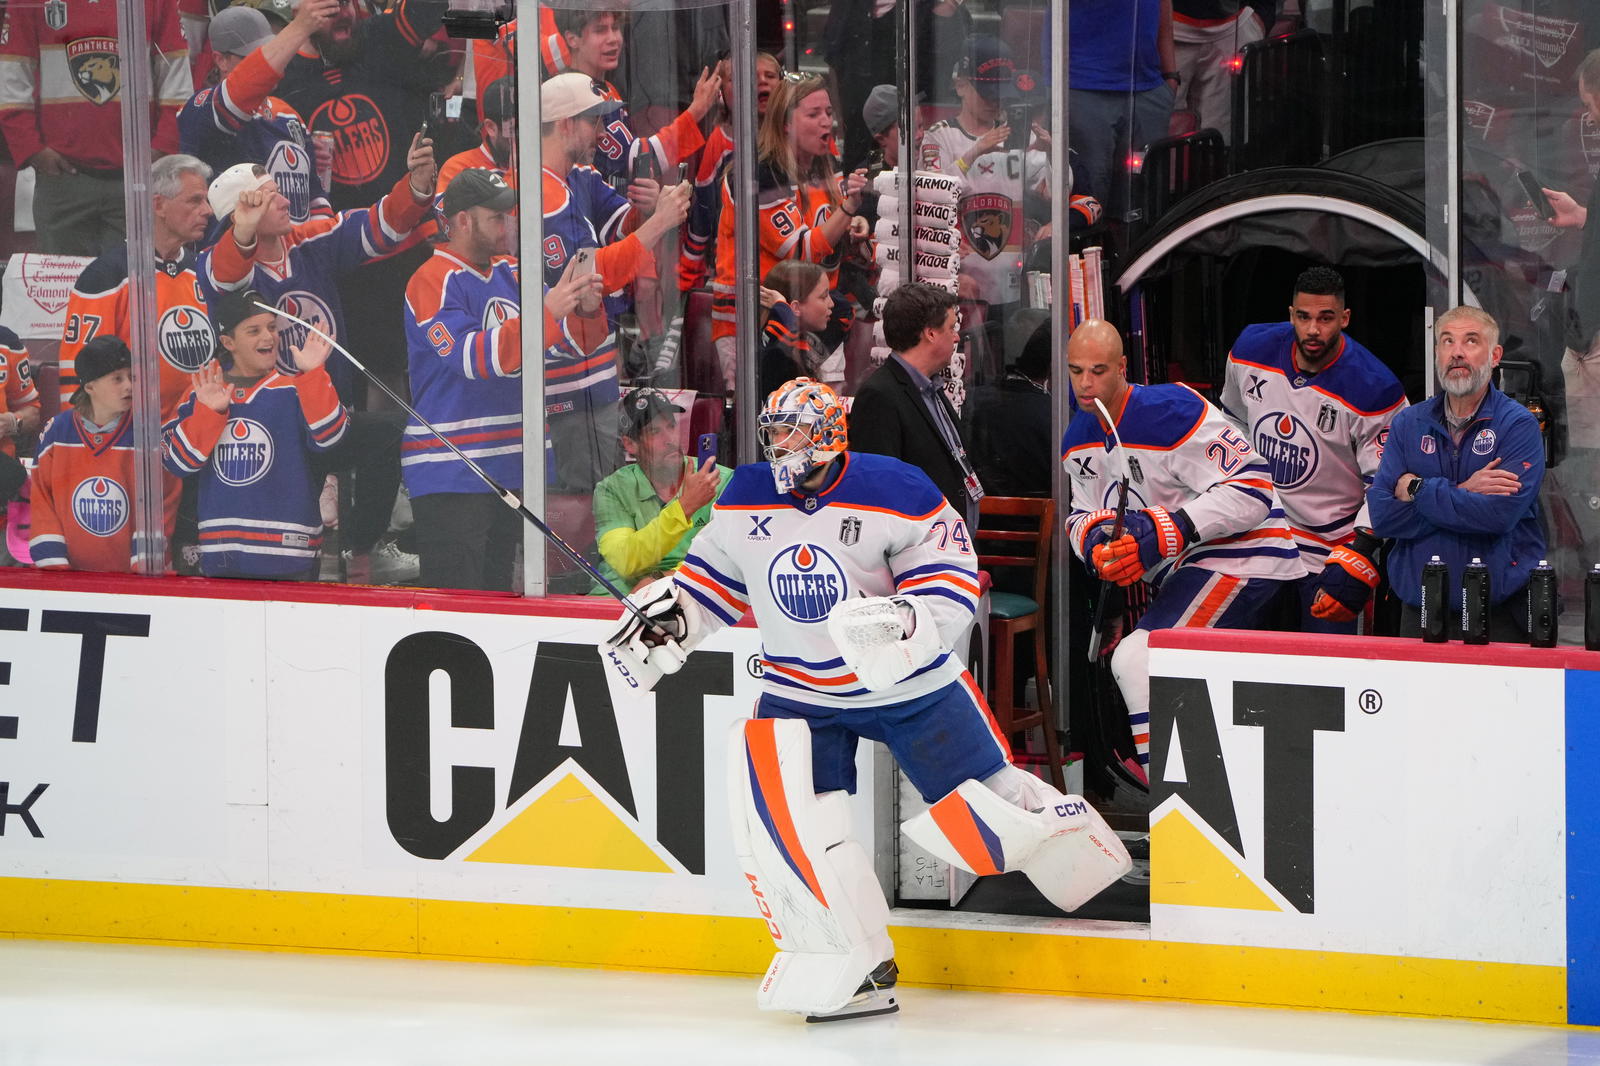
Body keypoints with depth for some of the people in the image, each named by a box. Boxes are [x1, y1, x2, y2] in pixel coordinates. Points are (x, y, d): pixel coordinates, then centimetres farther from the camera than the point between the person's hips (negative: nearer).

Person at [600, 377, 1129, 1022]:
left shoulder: (897, 494, -17)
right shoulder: (746, 499, -2)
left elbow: (951, 586, -16)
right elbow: (714, 578, 13)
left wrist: (905, 619, -35)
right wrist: (669, 616, -4)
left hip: (913, 684, -3)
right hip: (801, 694, 4)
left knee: (981, 813, -2)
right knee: (768, 799, -19)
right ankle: (855, 967, -11)